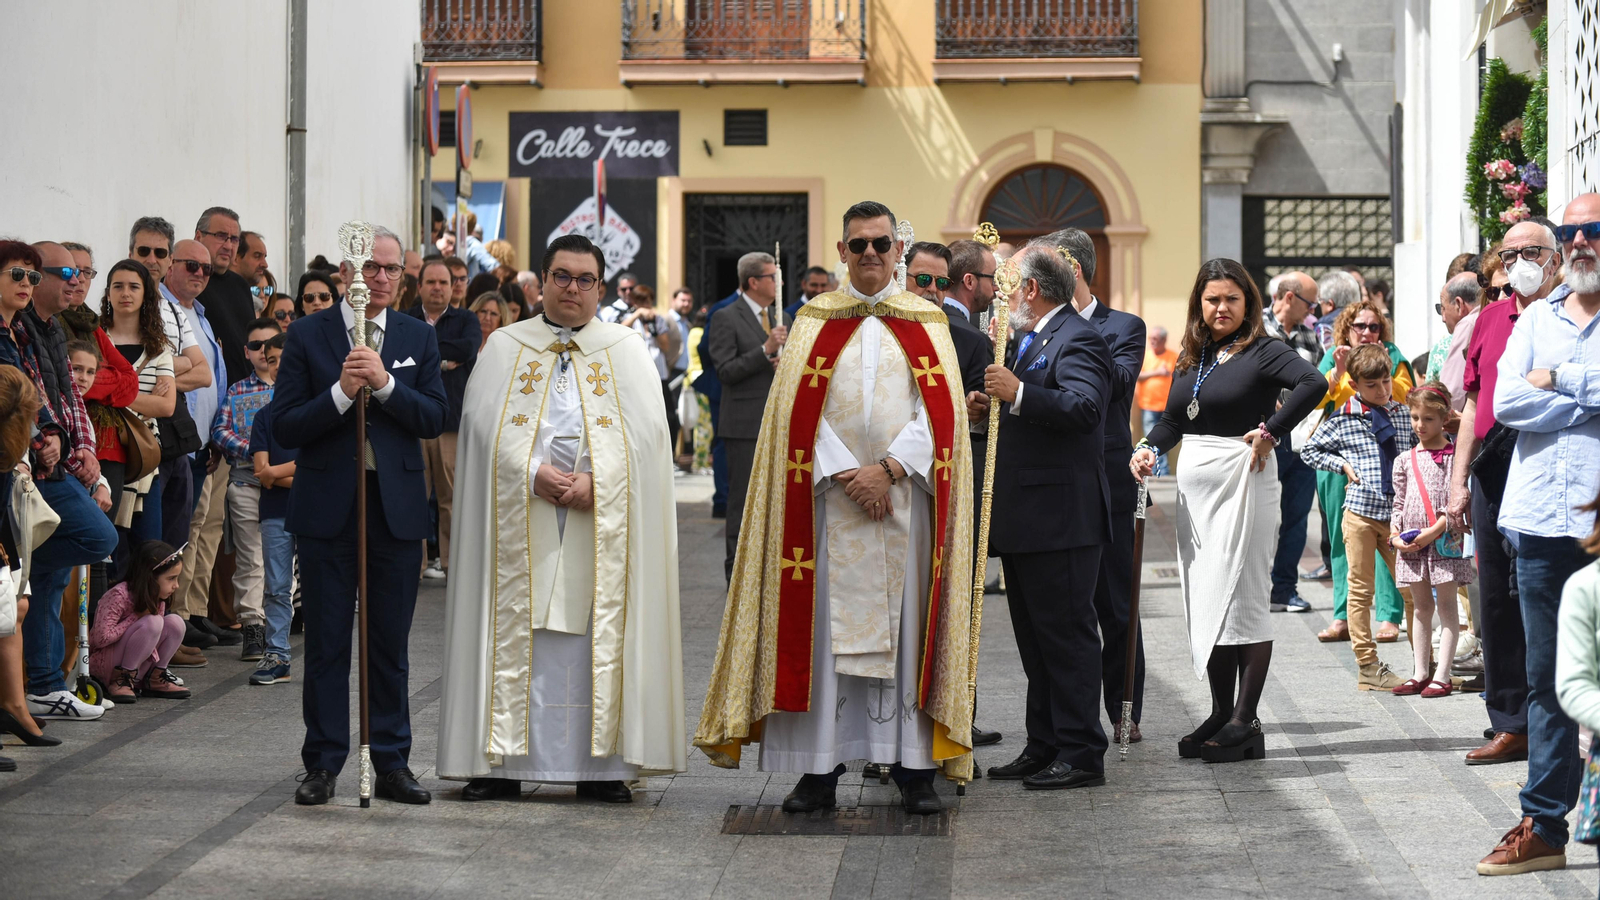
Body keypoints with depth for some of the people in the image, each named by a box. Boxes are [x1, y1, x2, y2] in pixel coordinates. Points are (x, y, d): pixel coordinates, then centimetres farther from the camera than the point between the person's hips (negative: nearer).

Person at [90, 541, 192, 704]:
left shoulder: (156, 599, 3)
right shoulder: (119, 595, -22)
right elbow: (102, 638, -28)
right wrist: (136, 617, -22)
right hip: (103, 662, -8)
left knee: (175, 622, -11)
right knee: (152, 622, -29)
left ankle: (155, 680, -1)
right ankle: (121, 679, -19)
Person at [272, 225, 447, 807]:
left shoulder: (418, 338, 7)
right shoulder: (308, 337, 0)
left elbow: (435, 419, -2)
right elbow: (284, 427, -5)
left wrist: (384, 383, -16)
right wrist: (341, 392, -19)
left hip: (396, 506, 2)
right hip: (328, 507, -2)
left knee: (390, 643, 7)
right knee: (326, 642, 3)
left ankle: (392, 763, 15)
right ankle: (323, 765, 10)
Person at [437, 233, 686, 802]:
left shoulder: (626, 350, 11)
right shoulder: (505, 347, 12)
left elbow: (644, 429, 0)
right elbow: (486, 423, 1)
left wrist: (596, 481, -13)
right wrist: (535, 473, -14)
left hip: (605, 517, 0)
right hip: (521, 517, 0)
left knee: (599, 626, -4)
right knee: (516, 628, -2)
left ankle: (601, 766, -2)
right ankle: (502, 762, 0)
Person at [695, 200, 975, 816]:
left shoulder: (927, 323, 10)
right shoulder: (814, 320, 10)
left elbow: (941, 409, 0)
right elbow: (800, 409, 0)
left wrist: (887, 468, -12)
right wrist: (848, 475, -11)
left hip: (906, 498, 0)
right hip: (831, 499, 0)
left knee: (909, 624, -1)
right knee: (826, 627, -2)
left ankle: (914, 769, 3)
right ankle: (820, 770, 1)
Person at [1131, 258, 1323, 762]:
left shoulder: (1262, 352, -8)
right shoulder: (1191, 360, 14)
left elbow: (1313, 383, -23)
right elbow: (1173, 419, 19)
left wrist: (1270, 432, -20)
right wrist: (1149, 448, 0)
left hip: (1243, 478, -8)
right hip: (1195, 484, 8)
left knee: (1243, 599, -6)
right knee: (1204, 601, 8)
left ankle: (1245, 721, -3)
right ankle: (1220, 714, 15)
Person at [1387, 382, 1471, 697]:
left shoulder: (1453, 456, -4)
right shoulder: (1405, 460, 11)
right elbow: (1399, 502, 14)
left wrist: (1431, 533, -18)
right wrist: (1395, 536, -1)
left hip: (1444, 540, -5)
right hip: (1411, 545, 5)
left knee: (1447, 606, -1)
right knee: (1421, 608, 12)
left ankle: (1442, 677, -2)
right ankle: (1420, 673, 17)